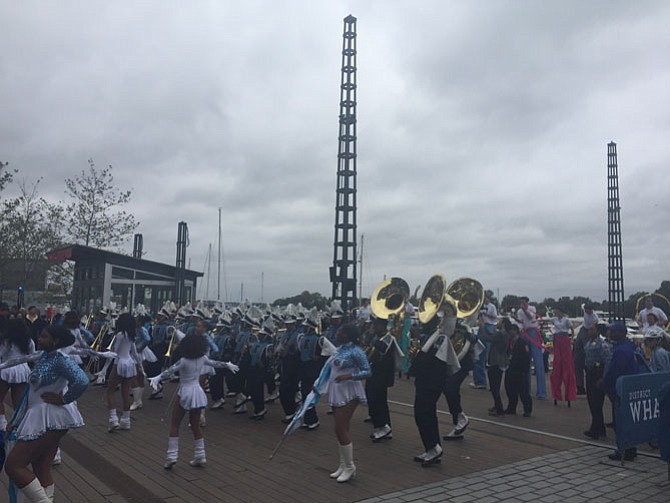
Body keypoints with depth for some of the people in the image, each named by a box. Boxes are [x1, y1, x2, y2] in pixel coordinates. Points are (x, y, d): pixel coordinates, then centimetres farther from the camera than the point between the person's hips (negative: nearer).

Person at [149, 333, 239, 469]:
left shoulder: (184, 361, -15)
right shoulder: (202, 359, 0)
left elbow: (169, 371, -29)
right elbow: (215, 363, 16)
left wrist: (157, 378, -39)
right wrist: (228, 365, 33)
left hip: (184, 394, -5)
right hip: (198, 393, 5)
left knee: (174, 425, 7)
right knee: (196, 425, 15)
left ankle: (171, 456, 3)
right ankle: (200, 456, 16)